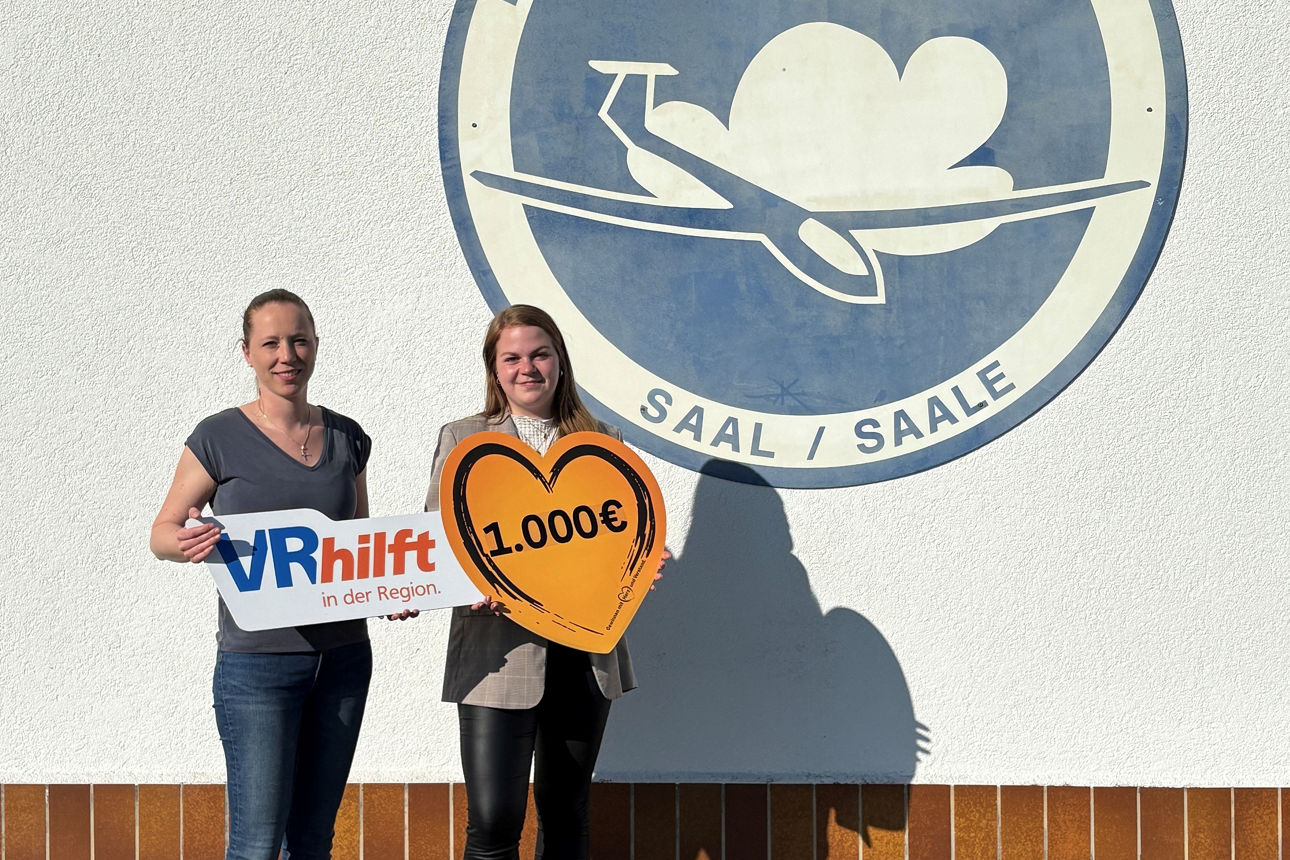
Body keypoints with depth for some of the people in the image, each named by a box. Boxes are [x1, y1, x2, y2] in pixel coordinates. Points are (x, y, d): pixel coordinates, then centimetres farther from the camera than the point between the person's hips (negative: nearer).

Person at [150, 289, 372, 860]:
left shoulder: (347, 439, 9)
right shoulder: (220, 438, -3)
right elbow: (162, 533, 1)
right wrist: (189, 543, -23)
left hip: (343, 656, 4)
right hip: (257, 660, -4)